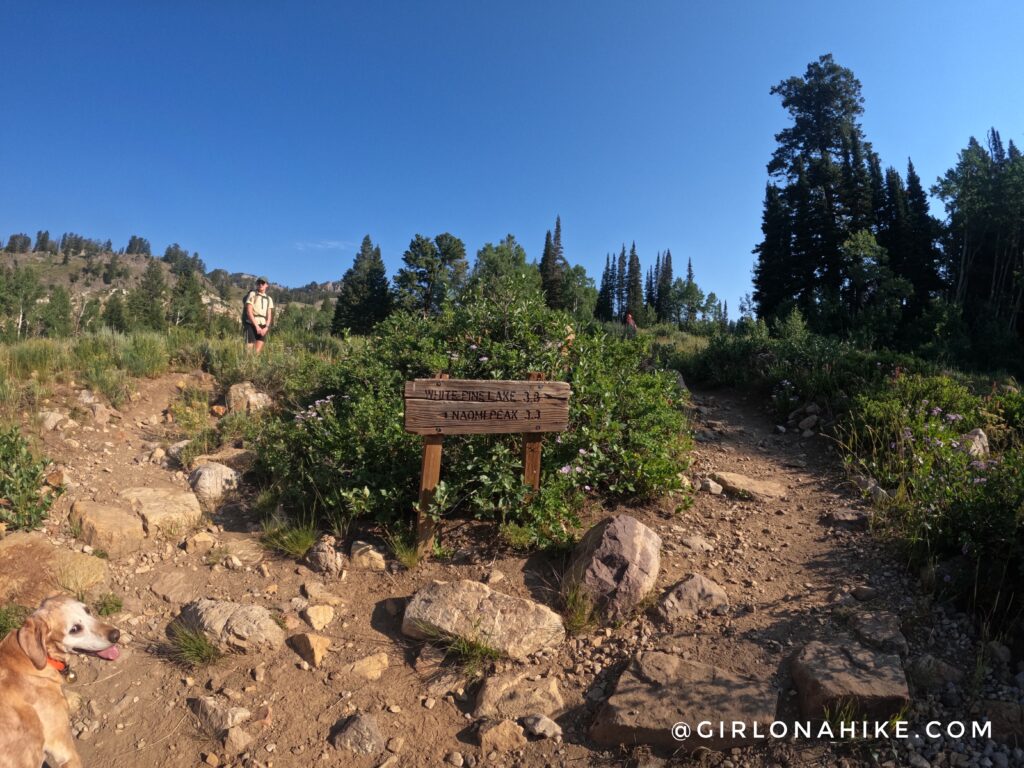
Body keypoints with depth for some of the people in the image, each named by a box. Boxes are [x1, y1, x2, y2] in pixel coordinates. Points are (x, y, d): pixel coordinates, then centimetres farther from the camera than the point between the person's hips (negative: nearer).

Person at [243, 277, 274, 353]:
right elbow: (249, 312, -4)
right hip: (251, 325, -4)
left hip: (263, 326, 4)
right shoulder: (252, 294, 4)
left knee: (257, 351, -3)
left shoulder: (269, 299, 17)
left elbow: (269, 315, 11)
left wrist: (266, 327, -6)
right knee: (249, 349, -11)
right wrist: (256, 326, -12)